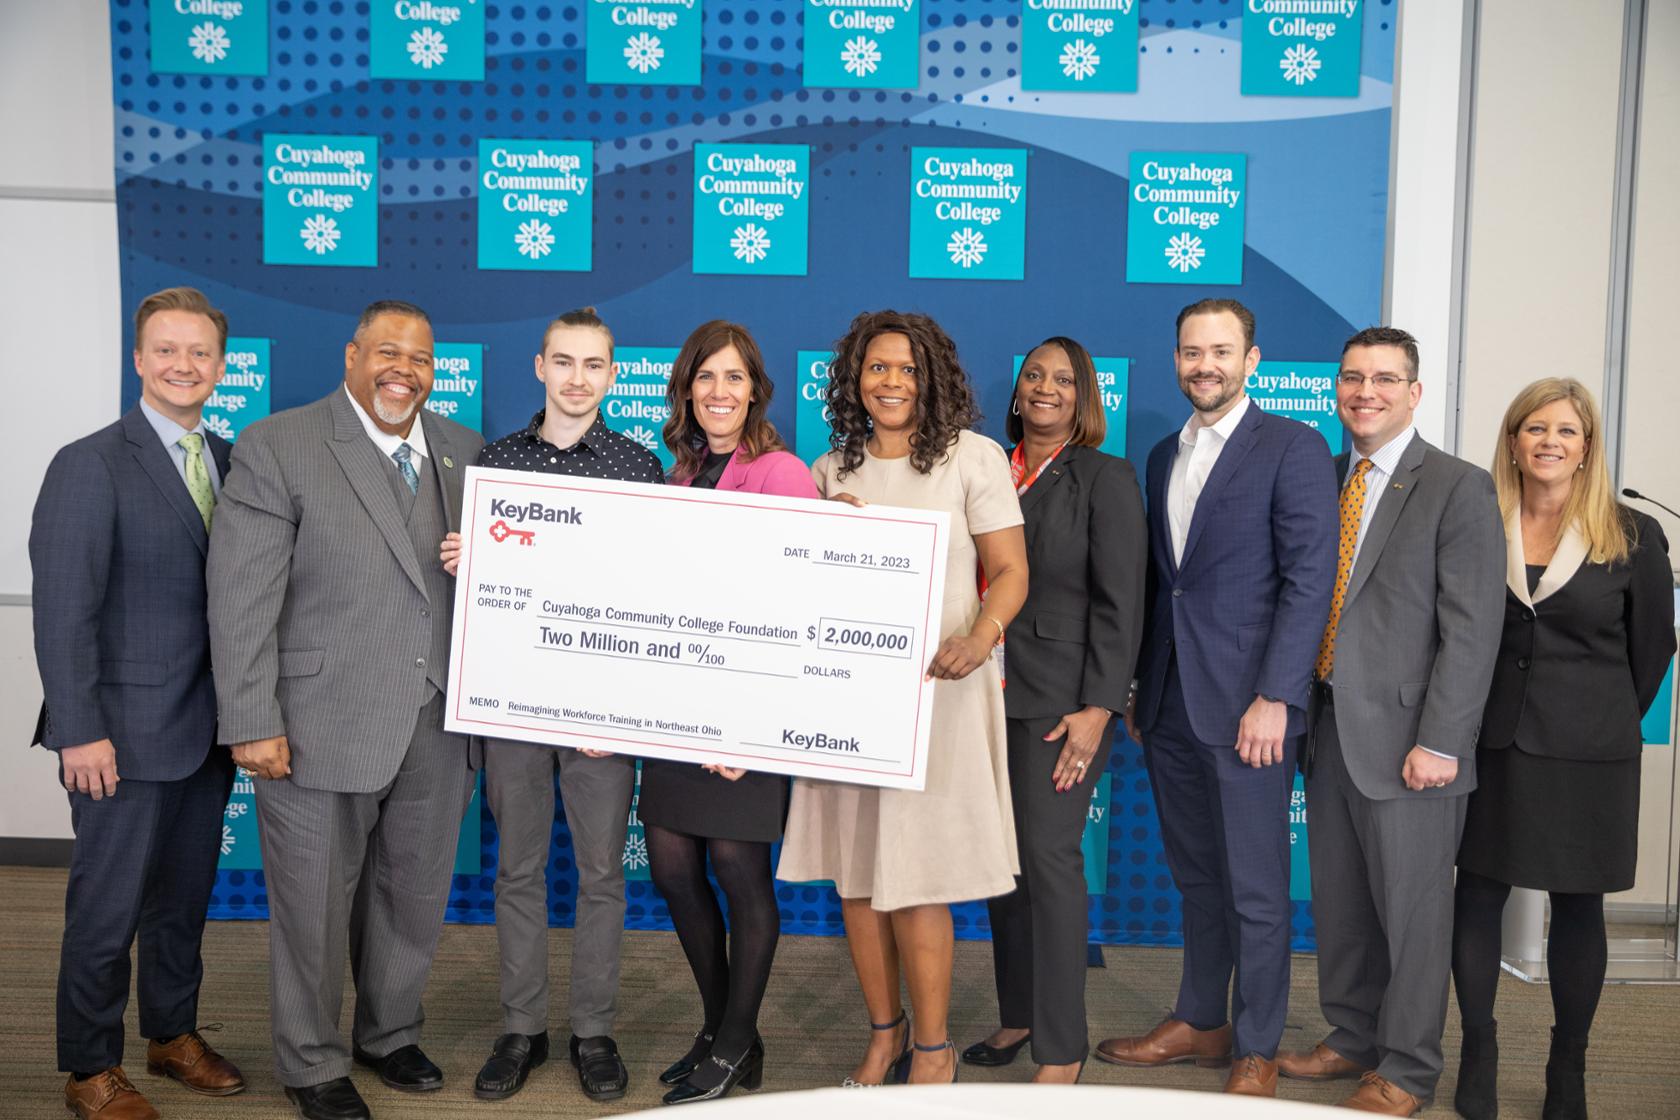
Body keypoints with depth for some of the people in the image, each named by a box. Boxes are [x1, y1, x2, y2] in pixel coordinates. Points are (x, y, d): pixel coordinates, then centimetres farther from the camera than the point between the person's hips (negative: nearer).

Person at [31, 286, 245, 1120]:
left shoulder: (231, 464, 7)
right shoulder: (89, 465, -10)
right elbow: (62, 609, -14)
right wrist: (81, 731, -17)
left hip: (208, 727, 6)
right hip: (126, 731, -5)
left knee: (185, 893, 18)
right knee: (108, 906, 6)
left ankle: (173, 1034, 35)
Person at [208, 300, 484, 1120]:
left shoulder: (461, 450, 8)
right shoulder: (277, 448, -8)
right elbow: (241, 599, -11)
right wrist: (253, 725, -13)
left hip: (436, 728, 5)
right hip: (320, 729, -4)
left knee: (414, 898, 18)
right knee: (316, 907, 11)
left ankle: (390, 1035, 41)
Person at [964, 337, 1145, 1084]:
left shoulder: (1106, 479, -1)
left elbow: (1119, 603, -7)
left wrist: (1097, 708, -14)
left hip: (1060, 698, -5)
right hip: (990, 691, 5)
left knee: (1048, 856, -6)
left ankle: (1061, 1050, 4)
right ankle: (1018, 1015, 24)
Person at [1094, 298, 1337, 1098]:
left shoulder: (1293, 448, -6)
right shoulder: (1165, 455, 15)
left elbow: (1310, 579, -12)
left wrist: (1273, 699, -17)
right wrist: (1137, 688, 12)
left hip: (1245, 705, -6)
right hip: (1170, 705, 6)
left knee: (1256, 891, 4)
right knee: (1196, 877, 16)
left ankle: (1256, 1050, 19)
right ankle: (1199, 1023, 30)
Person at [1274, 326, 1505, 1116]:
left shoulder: (1459, 488, -8)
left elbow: (1472, 629, -13)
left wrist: (1439, 741, -17)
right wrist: (1298, 708, 7)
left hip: (1404, 737, -6)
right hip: (1327, 726, 6)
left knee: (1412, 909, 5)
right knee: (1338, 902, 17)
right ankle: (1352, 1037, 34)